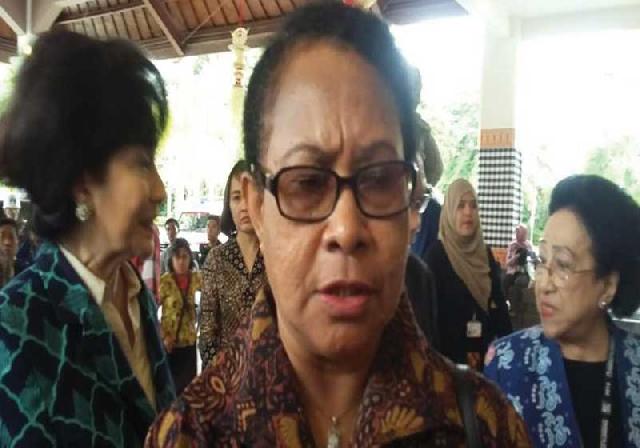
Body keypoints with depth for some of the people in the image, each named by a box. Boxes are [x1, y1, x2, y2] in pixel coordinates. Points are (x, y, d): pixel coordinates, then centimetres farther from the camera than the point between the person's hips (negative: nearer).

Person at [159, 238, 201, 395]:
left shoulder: (195, 278, -1)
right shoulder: (164, 281, -13)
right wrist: (163, 336, -15)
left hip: (189, 340, 4)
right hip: (169, 342, -3)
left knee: (189, 384, 10)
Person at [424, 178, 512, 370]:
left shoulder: (485, 253, 8)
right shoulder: (436, 254, -9)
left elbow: (498, 302, 9)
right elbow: (433, 311, -13)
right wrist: (456, 356, -14)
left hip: (487, 352, 5)